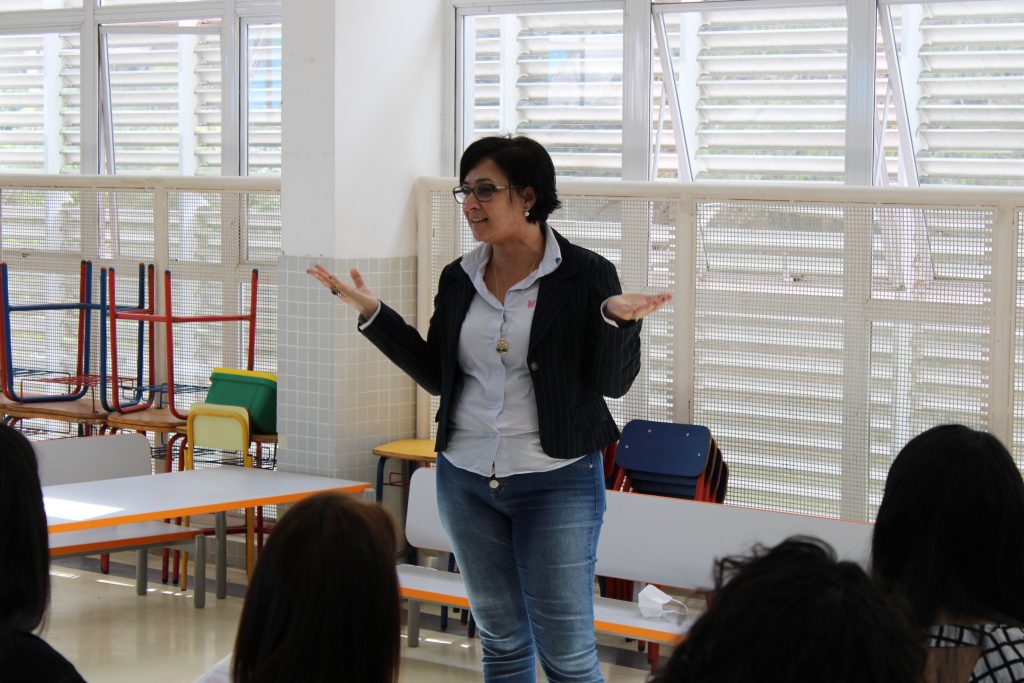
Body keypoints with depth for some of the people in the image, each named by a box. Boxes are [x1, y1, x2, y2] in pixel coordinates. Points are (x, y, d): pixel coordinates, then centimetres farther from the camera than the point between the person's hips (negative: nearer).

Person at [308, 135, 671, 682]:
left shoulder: (585, 276, -9)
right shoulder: (458, 278, 5)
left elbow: (614, 382, -9)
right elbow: (435, 375, 10)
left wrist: (616, 319, -28)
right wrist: (372, 312, 4)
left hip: (556, 482, -5)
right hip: (466, 478, 5)